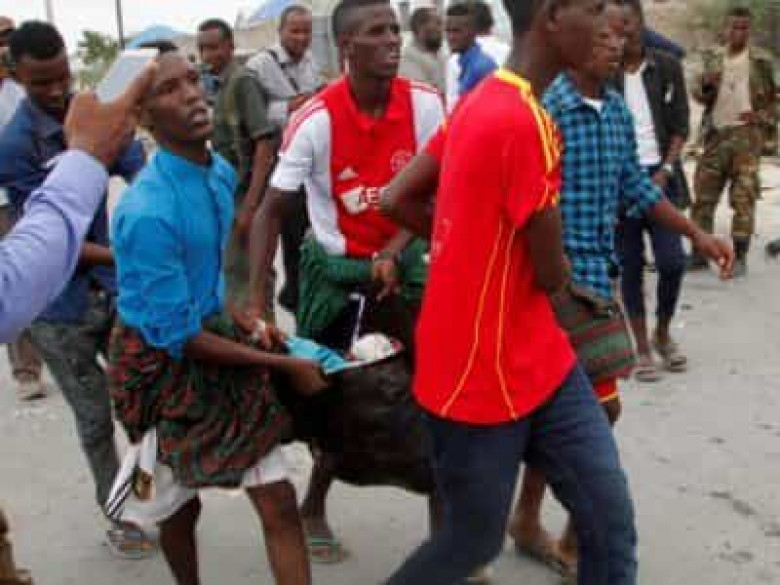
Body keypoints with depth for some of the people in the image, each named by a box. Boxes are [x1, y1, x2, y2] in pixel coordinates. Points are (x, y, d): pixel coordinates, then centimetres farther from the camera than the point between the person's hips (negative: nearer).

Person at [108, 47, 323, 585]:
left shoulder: (222, 172, -4)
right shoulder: (147, 213, -29)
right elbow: (178, 337, -24)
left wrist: (240, 320, 4)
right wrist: (282, 364, -17)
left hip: (214, 334, 6)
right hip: (162, 362, -6)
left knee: (279, 503, 3)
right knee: (180, 504, 17)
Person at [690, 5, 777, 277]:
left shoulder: (761, 61, 2)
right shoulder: (712, 58, 9)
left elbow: (775, 98, 8)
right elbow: (698, 95, 4)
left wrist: (762, 117, -10)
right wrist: (706, 84, -18)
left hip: (746, 135, -3)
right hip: (716, 134, 3)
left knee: (743, 196, -4)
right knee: (703, 193, 4)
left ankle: (740, 258, 1)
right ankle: (699, 253, 12)